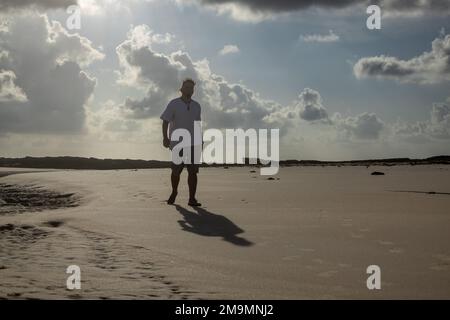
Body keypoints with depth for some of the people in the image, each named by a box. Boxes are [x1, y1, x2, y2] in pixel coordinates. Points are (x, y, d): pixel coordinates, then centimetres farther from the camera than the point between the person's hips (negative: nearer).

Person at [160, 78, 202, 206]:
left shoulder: (197, 106, 11)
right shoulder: (174, 104, -2)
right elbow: (165, 121, -4)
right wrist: (165, 138, -15)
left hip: (193, 144, 3)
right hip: (177, 144, -3)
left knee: (193, 171, -6)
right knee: (176, 171, 6)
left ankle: (192, 199, -5)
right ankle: (174, 192, 32)